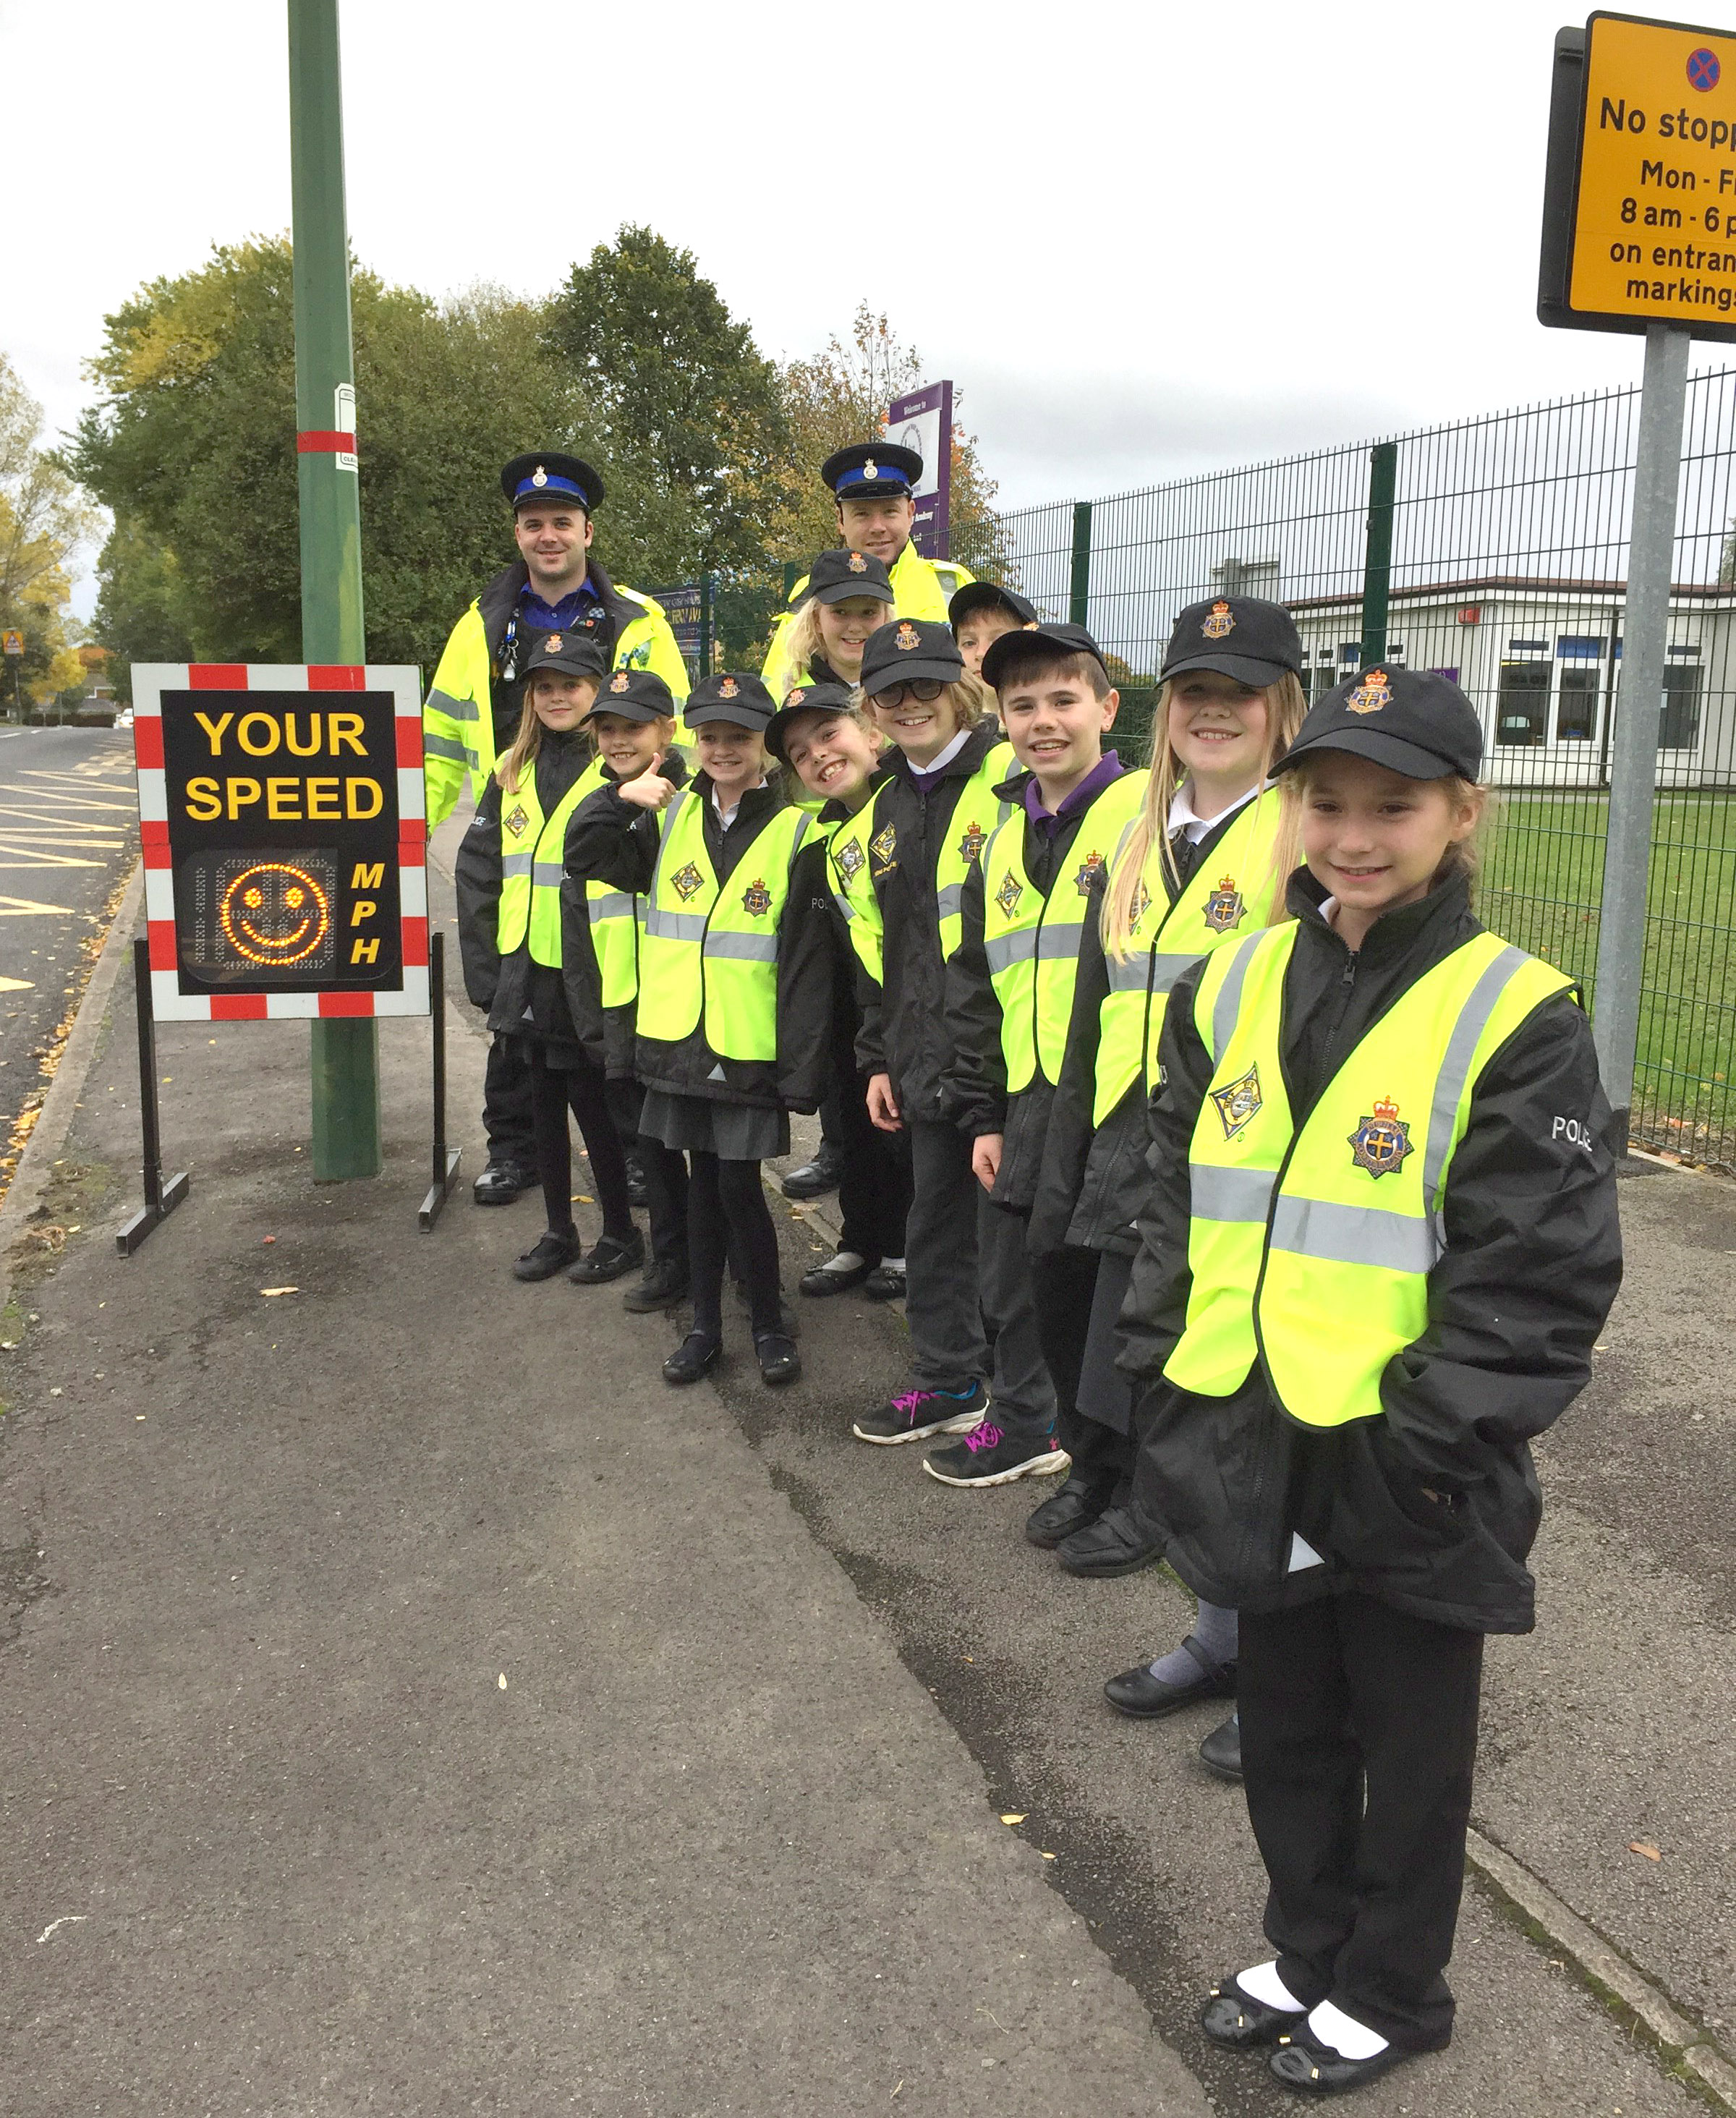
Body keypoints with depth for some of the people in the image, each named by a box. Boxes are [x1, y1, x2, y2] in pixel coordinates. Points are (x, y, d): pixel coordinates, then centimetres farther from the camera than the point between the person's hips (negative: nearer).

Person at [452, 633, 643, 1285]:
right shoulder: (513, 770, 11)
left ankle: (620, 1233, 19)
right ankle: (558, 1231, 27)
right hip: (527, 969, 6)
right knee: (544, 1101, 13)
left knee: (592, 1101, 2)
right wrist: (484, 968, 5)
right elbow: (476, 869, 10)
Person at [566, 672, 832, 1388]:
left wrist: (801, 1073, -12)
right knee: (702, 1179, 13)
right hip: (678, 1036, 4)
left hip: (750, 1047, -4)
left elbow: (808, 961, -8)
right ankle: (705, 1325, 26)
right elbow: (583, 858, 10)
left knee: (738, 1184, -2)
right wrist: (619, 797, -6)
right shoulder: (671, 816, 8)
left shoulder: (794, 831, -6)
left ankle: (769, 1325, 19)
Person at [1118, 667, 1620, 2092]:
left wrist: (1417, 1448, -17)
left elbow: (1540, 1280, -16)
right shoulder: (1236, 985, 1)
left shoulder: (1512, 1017, -15)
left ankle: (1390, 1993, 39)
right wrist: (1172, 1378, 3)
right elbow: (1181, 1203, 9)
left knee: (1408, 1745, 16)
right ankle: (1308, 1950, 45)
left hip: (1408, 1483, -5)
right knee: (1286, 1727, 22)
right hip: (1256, 1460, 5)